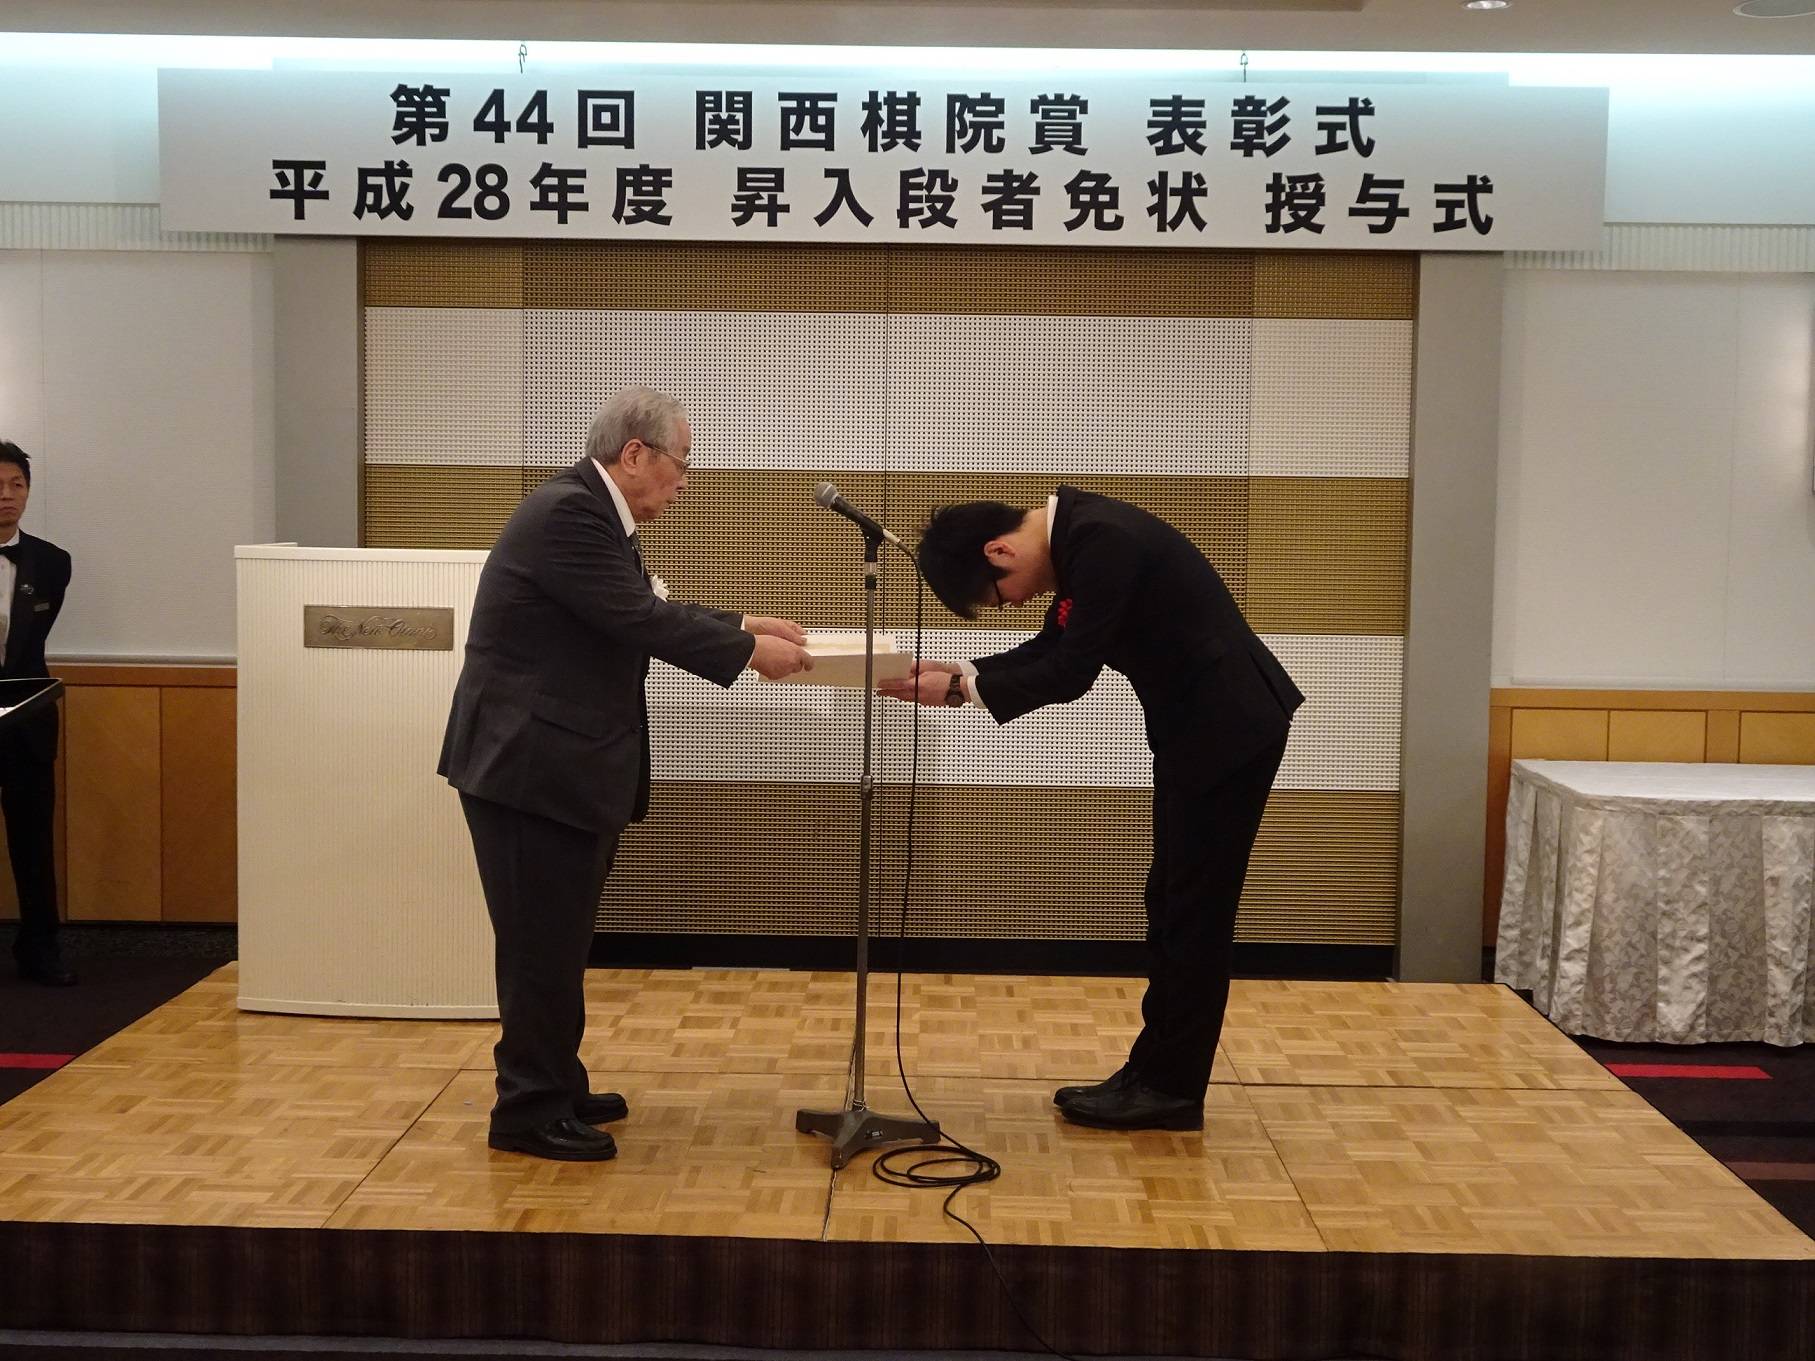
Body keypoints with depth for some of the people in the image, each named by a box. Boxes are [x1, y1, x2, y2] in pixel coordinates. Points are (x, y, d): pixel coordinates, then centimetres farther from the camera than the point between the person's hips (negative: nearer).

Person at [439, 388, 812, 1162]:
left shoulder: (592, 513, 13)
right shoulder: (568, 512, -19)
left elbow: (646, 611, 20)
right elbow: (640, 622, -22)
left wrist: (741, 626, 12)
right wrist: (749, 652, -13)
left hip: (556, 763, 10)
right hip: (529, 763, -10)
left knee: (558, 942, 17)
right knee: (540, 945, -2)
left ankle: (554, 1089, 27)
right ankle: (528, 1112, 9)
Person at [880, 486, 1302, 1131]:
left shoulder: (1101, 541, -23)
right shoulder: (1076, 533, 7)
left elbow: (1071, 671, -22)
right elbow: (1052, 650, 13)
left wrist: (962, 687, -14)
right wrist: (959, 672, 1)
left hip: (1230, 726, -10)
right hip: (1197, 727, 10)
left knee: (1195, 909, -2)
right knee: (1171, 903, 14)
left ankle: (1172, 1088, 8)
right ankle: (1157, 1072, 22)